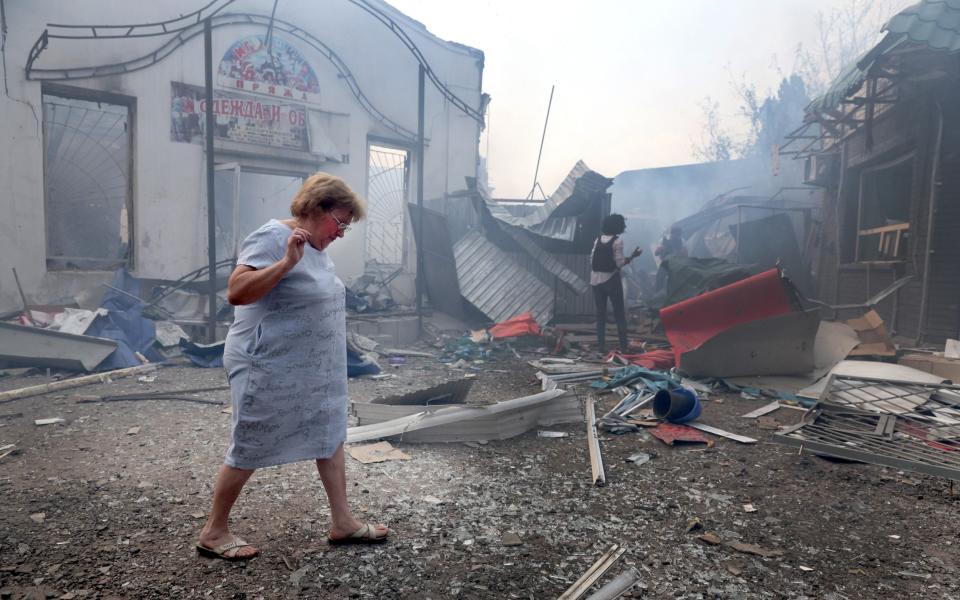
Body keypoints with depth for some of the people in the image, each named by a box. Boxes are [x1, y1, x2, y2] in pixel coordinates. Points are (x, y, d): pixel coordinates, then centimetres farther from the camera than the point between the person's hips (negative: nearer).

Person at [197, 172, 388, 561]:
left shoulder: (317, 247, 9)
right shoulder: (271, 238, -18)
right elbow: (235, 292, -28)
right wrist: (287, 262, -35)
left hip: (314, 370, 9)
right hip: (268, 369, -9)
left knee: (330, 435, 11)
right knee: (249, 451, 5)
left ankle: (342, 522, 23)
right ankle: (214, 532, 24)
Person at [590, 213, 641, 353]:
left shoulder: (598, 240, 6)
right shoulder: (617, 241, -10)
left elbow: (592, 260, 7)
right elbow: (619, 263, -11)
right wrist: (633, 256, 0)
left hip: (596, 280, 5)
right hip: (611, 280, -5)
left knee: (600, 313, 9)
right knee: (619, 313, 5)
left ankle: (602, 345, 8)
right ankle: (623, 345, 6)